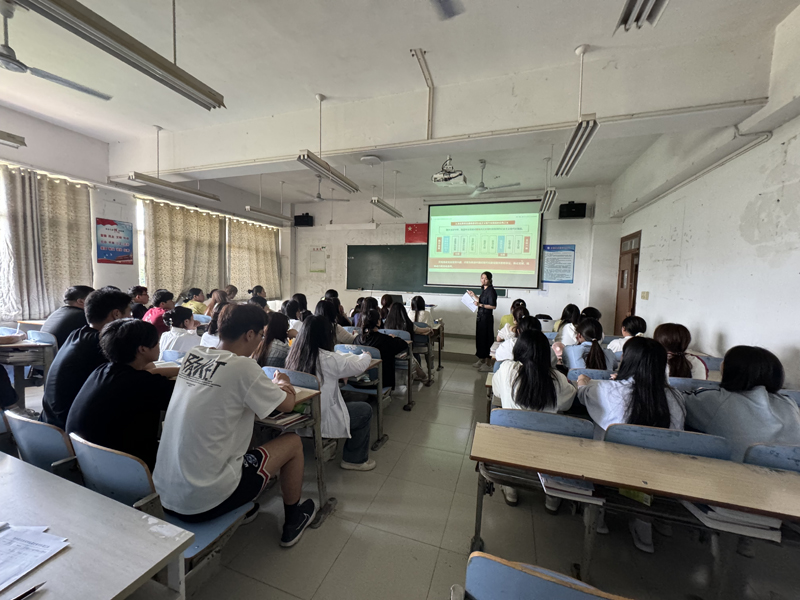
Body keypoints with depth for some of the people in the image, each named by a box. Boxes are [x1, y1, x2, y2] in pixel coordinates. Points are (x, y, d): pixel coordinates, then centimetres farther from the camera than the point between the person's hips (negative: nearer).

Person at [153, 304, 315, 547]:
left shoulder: (192, 355, -1)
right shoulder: (243, 367, -21)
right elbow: (287, 404, -8)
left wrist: (271, 385, 12)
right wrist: (282, 385, 14)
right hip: (204, 502, -7)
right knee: (293, 442, 5)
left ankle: (243, 508, 40)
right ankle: (293, 520, 28)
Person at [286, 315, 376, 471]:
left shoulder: (294, 354, -3)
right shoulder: (326, 359, -24)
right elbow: (359, 366, -11)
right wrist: (366, 356, 12)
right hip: (321, 421, -7)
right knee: (365, 410, 9)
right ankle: (355, 459, 21)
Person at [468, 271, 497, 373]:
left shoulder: (491, 291, -15)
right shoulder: (484, 290, 12)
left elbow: (493, 306, -20)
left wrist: (480, 305, -23)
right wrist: (473, 296, 17)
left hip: (487, 317, -9)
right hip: (481, 316, 9)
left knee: (487, 339, -2)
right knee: (480, 338, 16)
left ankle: (488, 364, 7)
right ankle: (482, 360, 30)